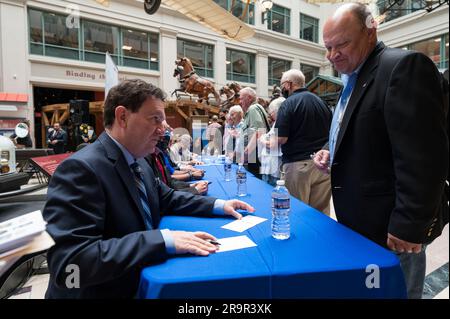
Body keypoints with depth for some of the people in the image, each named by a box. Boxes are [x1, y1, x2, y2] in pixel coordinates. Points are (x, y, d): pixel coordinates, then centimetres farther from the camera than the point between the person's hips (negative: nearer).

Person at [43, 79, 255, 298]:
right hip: (109, 291, -7)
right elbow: (70, 263, -29)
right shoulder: (81, 168, -23)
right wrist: (163, 239, -31)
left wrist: (218, 205, 2)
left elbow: (166, 198, 14)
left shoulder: (137, 161, 2)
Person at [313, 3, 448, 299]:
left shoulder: (405, 66, -15)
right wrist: (333, 154, 4)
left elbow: (423, 157, -22)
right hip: (359, 222, 9)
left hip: (390, 228, -8)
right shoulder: (353, 79, 14)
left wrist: (409, 226, -21)